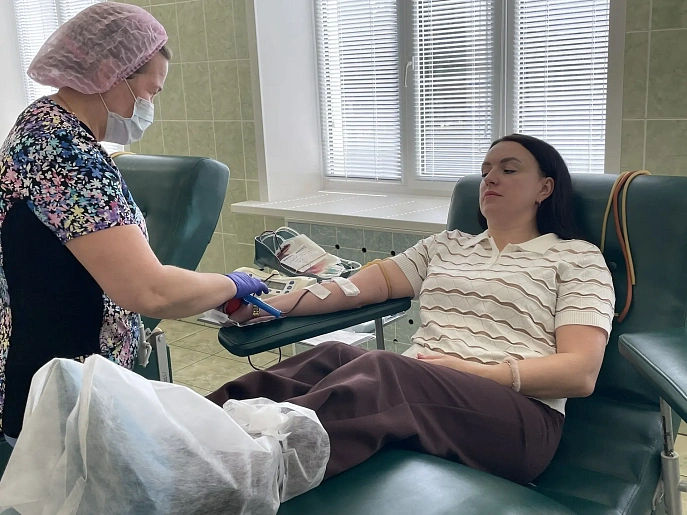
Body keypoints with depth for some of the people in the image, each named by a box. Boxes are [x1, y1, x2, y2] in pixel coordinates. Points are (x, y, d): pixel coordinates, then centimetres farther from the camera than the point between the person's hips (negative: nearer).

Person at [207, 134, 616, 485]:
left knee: (380, 368, -35)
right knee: (333, 358, -30)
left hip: (514, 413, -4)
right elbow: (373, 282, 11)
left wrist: (477, 372, -15)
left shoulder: (577, 258, 9)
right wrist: (274, 306, -2)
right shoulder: (447, 245, 24)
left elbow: (581, 373, -2)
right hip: (412, 387, 4)